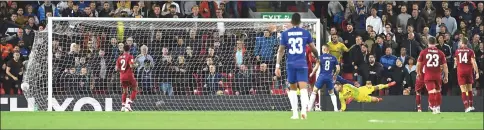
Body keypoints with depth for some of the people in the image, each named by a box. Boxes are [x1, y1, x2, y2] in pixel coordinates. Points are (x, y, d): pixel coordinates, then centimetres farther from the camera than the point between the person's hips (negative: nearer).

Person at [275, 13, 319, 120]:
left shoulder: (285, 34, 3)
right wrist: (317, 57, 26)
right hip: (302, 64, -1)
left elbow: (281, 50, 1)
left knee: (293, 88, 16)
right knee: (303, 88, -8)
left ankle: (295, 113, 13)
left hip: (290, 64, 1)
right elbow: (313, 49, 6)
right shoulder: (306, 33, 1)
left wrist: (277, 66, 4)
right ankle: (303, 110, -31)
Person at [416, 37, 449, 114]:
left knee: (431, 92, -6)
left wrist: (418, 73, 20)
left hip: (428, 75, -2)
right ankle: (438, 107, 25)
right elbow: (445, 66, 1)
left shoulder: (423, 52, -1)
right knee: (438, 92, 17)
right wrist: (446, 77, 8)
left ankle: (434, 108, -14)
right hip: (437, 75, 2)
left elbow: (418, 64, 4)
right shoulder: (440, 53, 2)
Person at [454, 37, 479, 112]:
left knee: (463, 90, -3)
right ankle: (470, 106, 23)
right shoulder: (470, 51, -2)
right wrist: (477, 72, -7)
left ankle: (466, 106, -15)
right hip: (469, 70, 0)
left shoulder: (457, 51, 4)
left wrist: (455, 66, 42)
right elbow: (473, 62, -10)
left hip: (460, 71, 0)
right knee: (469, 89, 17)